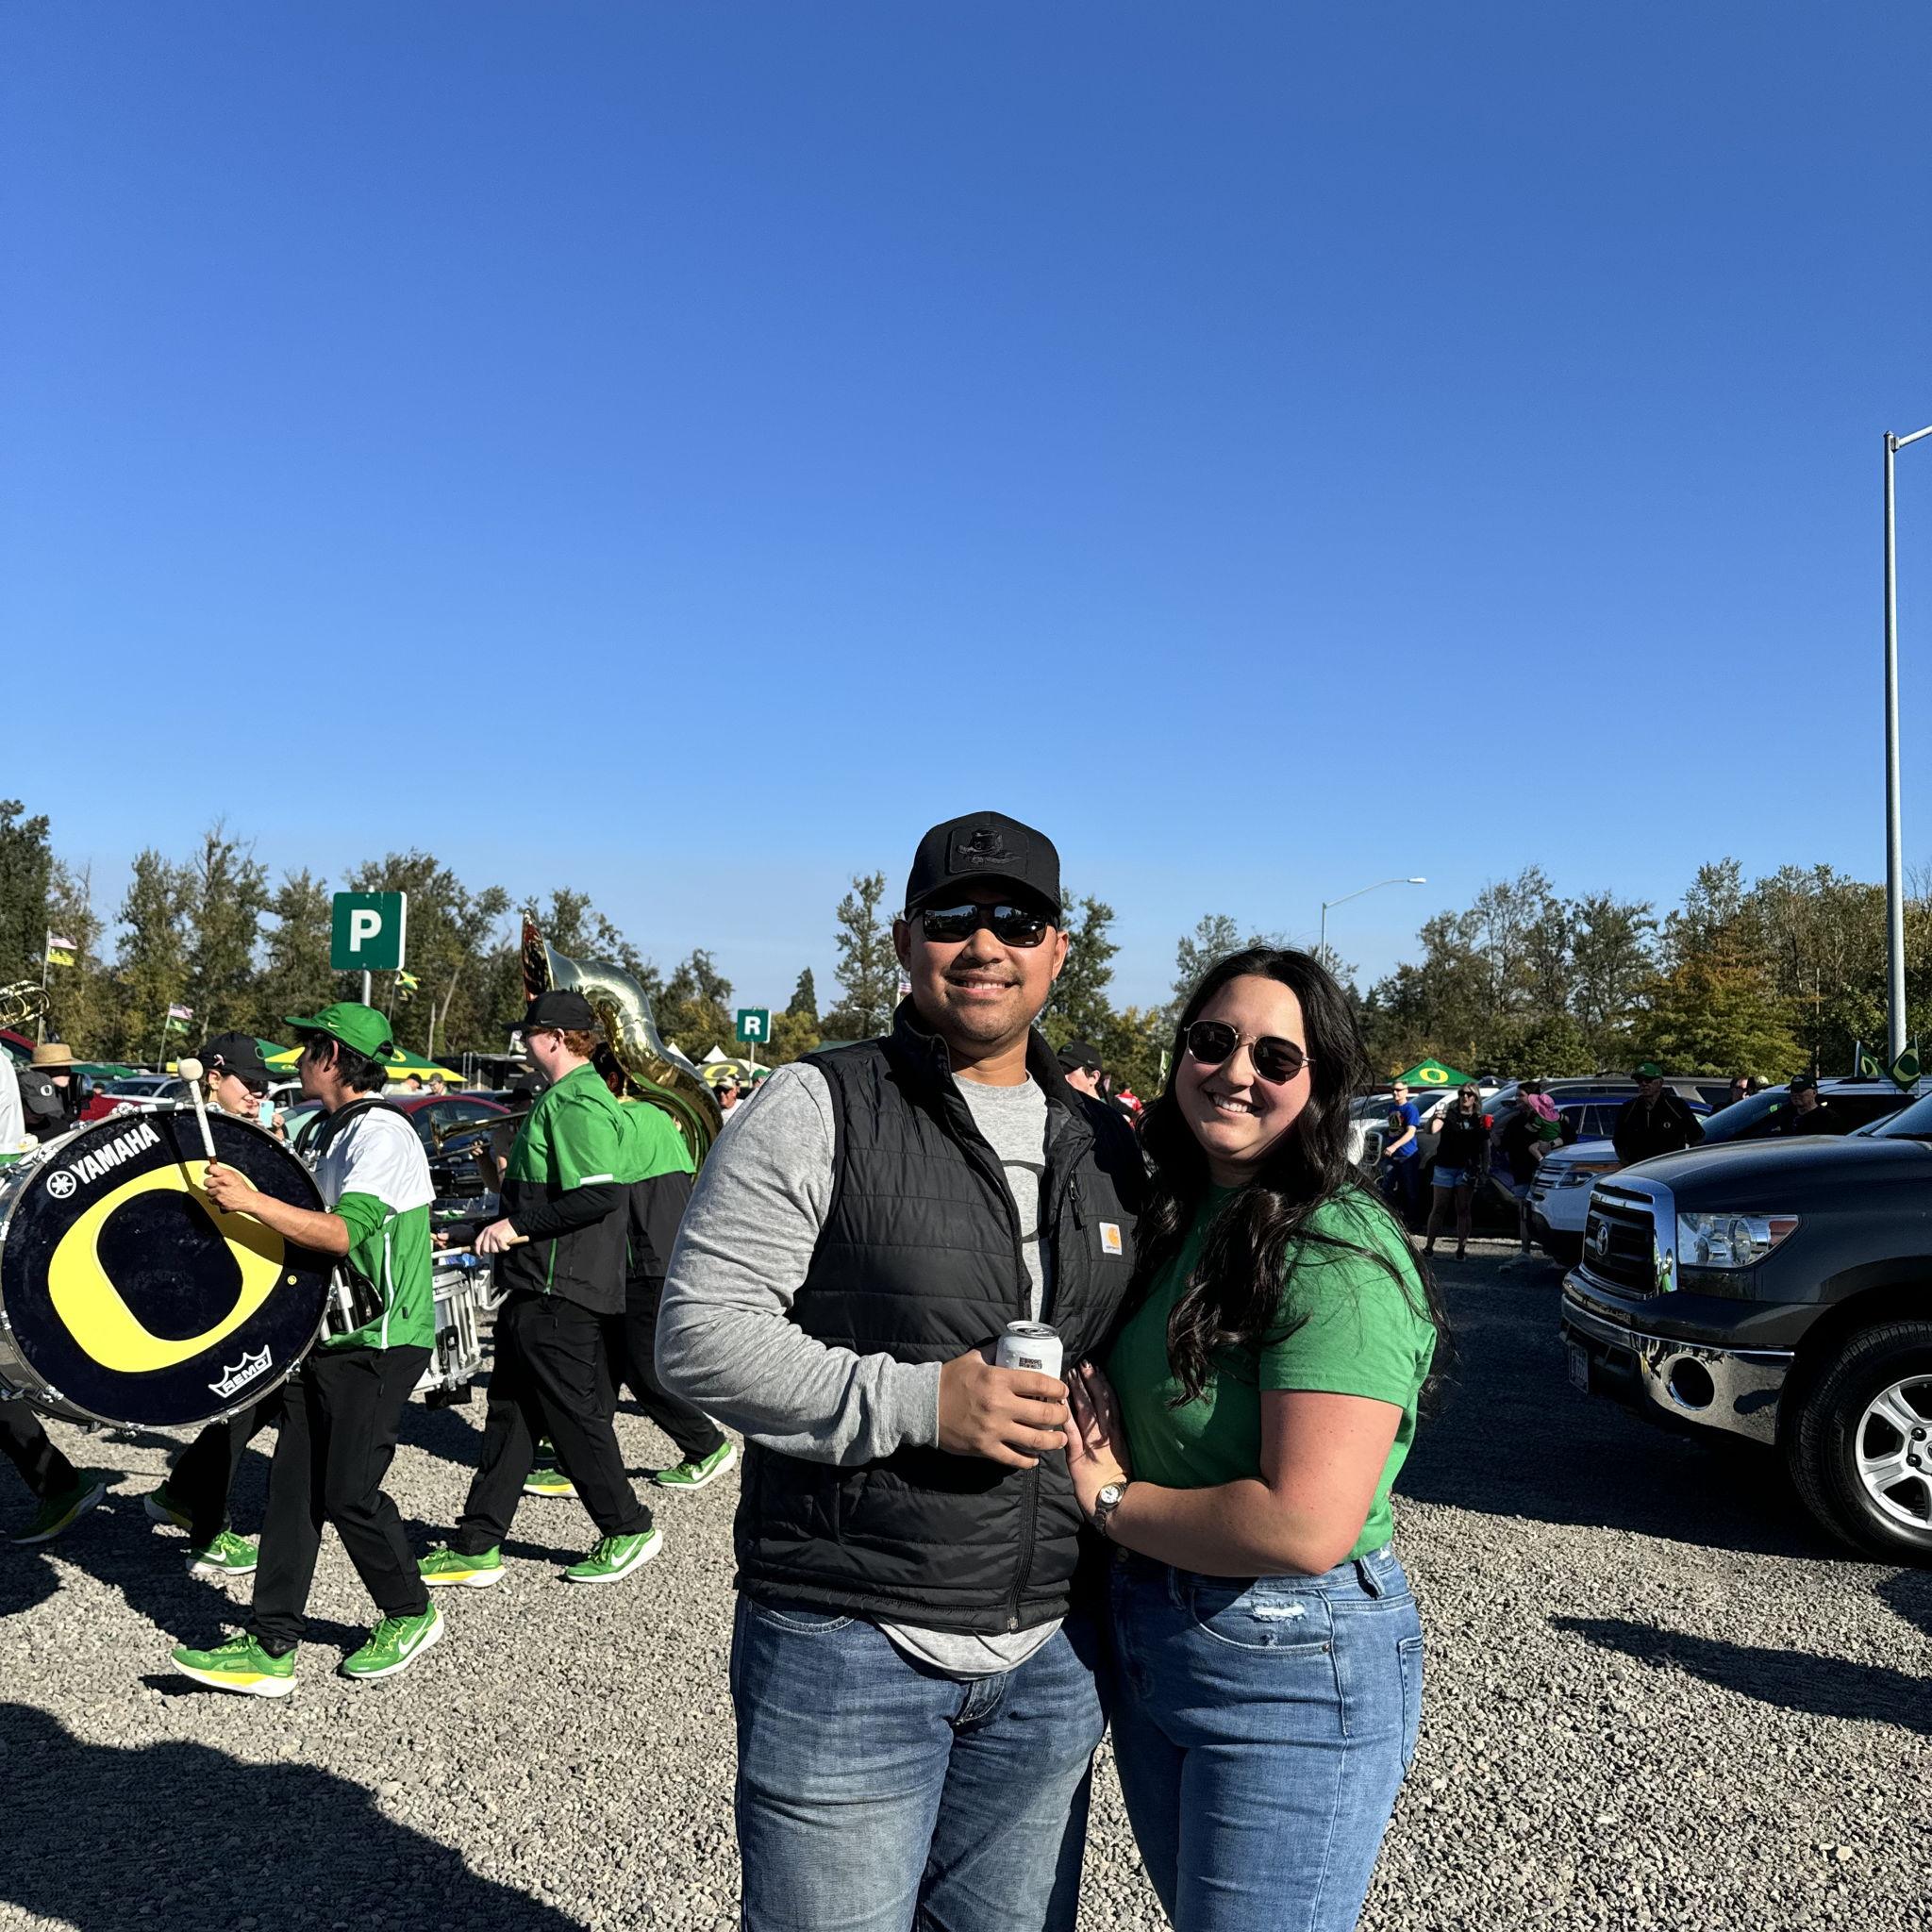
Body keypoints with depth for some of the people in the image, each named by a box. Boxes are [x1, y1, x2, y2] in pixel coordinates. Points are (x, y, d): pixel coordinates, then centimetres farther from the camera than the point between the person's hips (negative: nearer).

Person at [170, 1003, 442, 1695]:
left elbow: (343, 1231, -28)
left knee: (349, 1492, -3)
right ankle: (271, 1646, 11)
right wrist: (251, 1195, 12)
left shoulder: (382, 1134, -16)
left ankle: (410, 1615, 19)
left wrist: (251, 1200, -26)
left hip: (379, 1343, -9)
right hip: (326, 1336, 9)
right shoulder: (330, 1132, 15)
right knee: (293, 1487, 6)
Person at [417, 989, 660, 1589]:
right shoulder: (564, 1096, 16)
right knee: (509, 1415, 13)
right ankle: (476, 1546, 20)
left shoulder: (576, 1103, -18)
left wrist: (519, 1223, -21)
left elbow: (601, 1194, -28)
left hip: (561, 1292, -11)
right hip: (536, 1288, 11)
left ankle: (629, 1530, 16)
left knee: (574, 1415, 1)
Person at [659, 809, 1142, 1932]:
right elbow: (699, 1332, -14)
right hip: (847, 1646, -5)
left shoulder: (1108, 1147, 9)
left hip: (1051, 1658, 5)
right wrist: (914, 1402, -21)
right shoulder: (820, 1110, -8)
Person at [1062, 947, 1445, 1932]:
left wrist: (1110, 1501, -17)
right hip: (1148, 1646, 8)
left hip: (1295, 1671, -8)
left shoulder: (1338, 1253, -22)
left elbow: (1306, 1527, -29)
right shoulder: (1178, 1216, 5)